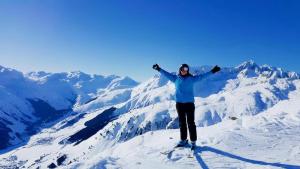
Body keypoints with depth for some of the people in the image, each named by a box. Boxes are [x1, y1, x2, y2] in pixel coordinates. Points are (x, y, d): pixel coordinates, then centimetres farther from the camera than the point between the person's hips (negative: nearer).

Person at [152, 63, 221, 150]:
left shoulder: (192, 78, 1)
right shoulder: (176, 78, 6)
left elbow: (202, 76, -2)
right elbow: (167, 74, 11)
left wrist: (212, 71, -7)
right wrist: (159, 69, 8)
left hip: (189, 103, -2)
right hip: (179, 103, 3)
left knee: (191, 123, 0)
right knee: (182, 123, 12)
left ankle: (193, 142, 10)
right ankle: (183, 140, 24)